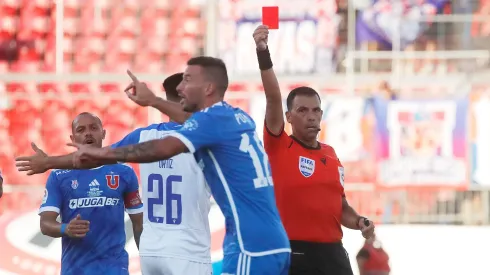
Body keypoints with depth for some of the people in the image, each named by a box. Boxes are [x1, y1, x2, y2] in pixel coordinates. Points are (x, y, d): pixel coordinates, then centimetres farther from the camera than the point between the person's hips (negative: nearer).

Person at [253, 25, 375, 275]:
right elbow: (273, 97, -17)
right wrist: (263, 52, -31)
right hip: (294, 253, -5)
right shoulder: (279, 147, -3)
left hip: (332, 253, 5)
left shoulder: (331, 155, 14)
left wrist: (360, 222, 5)